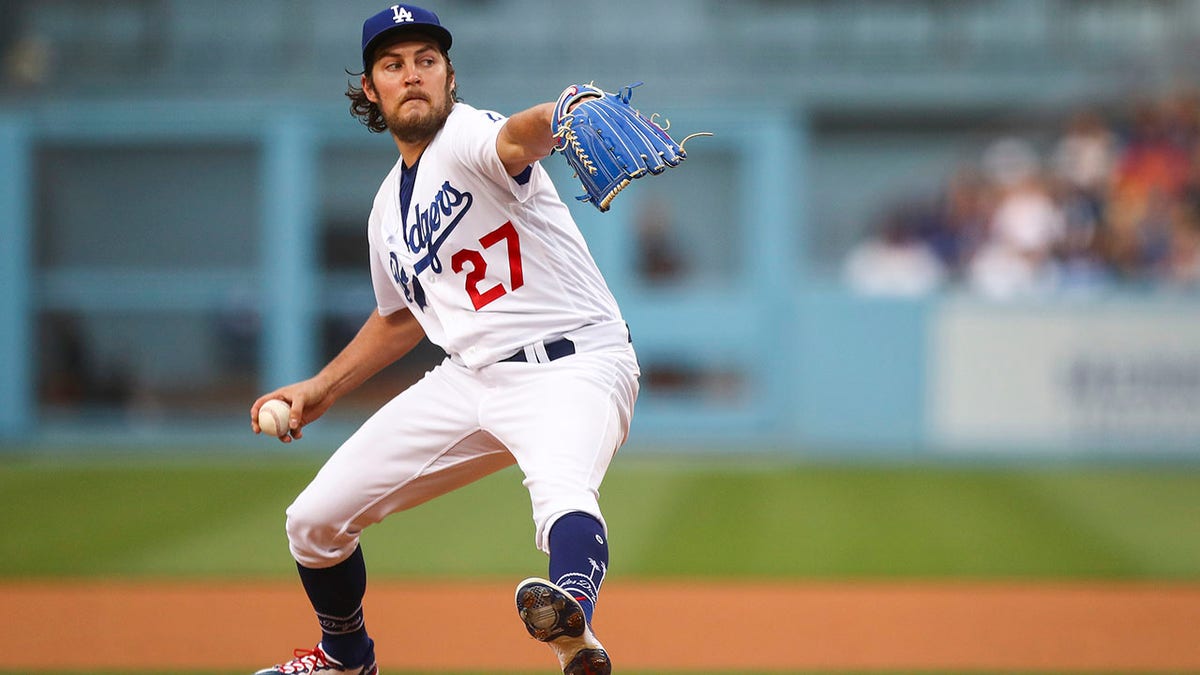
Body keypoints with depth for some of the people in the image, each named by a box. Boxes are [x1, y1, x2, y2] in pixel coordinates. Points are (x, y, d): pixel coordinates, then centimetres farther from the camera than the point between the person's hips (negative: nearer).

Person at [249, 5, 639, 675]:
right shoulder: (390, 208, 13)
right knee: (316, 521, 10)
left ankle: (573, 619, -70)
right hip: (470, 379, 8)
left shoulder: (469, 138, -11)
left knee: (562, 491, -41)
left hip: (574, 367, -8)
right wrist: (320, 389, 25)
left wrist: (568, 117, -61)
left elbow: (517, 138, -38)